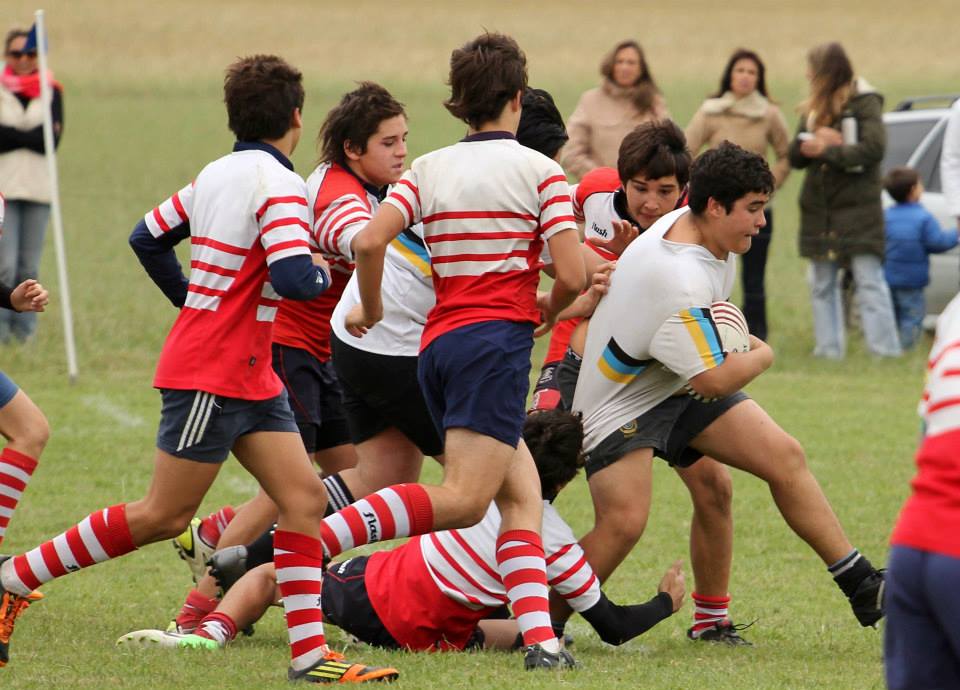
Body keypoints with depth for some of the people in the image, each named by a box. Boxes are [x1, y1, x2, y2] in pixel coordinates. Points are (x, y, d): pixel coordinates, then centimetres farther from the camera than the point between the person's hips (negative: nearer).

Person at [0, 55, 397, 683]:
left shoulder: (216, 174, 9)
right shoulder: (279, 185, -17)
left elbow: (147, 239, 17)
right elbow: (293, 279, -28)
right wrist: (322, 273, -6)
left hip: (252, 380, 9)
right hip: (212, 375, -9)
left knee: (305, 498, 2)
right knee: (164, 516, -1)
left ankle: (311, 653, -2)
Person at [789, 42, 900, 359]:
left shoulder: (864, 103, -6)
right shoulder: (814, 108, 14)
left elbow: (873, 149, -17)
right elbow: (795, 154, 9)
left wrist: (826, 150, -13)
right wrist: (814, 140, -12)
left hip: (858, 208, -7)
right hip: (819, 210, 7)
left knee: (869, 282, -10)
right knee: (822, 285, 10)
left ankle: (885, 350, -11)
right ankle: (829, 349, 16)